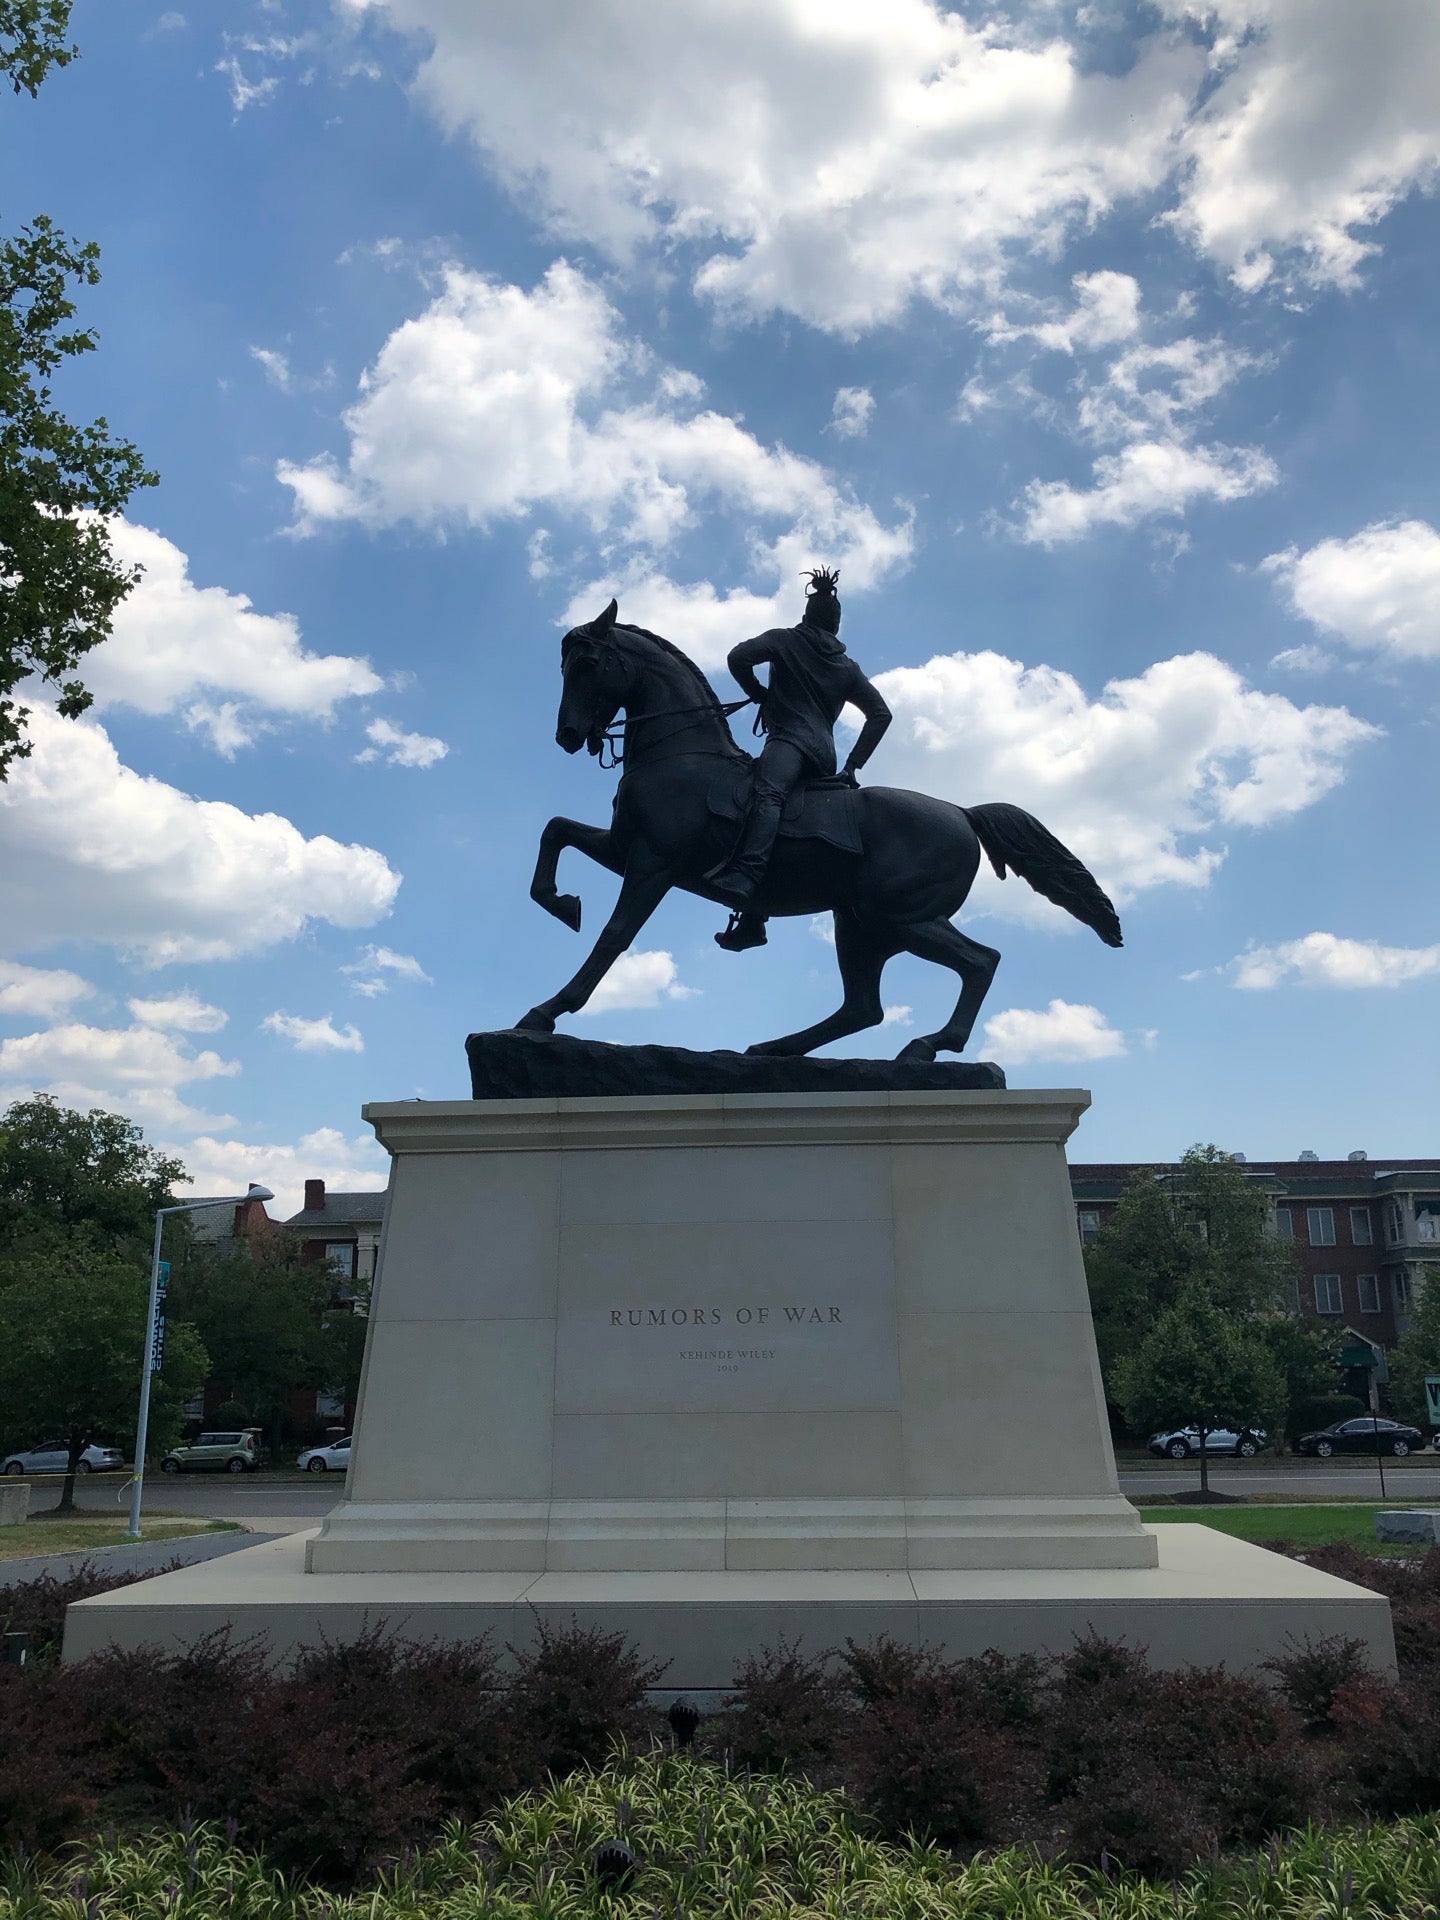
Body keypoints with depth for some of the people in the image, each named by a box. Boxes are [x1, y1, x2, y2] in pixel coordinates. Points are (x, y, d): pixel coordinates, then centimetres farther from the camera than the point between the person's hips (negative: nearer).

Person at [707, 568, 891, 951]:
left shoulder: (786, 640, 16)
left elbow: (738, 658, 0)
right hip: (824, 755, 7)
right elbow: (881, 714, 22)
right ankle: (752, 915, -2)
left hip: (789, 737, -6)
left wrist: (760, 694, 16)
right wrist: (854, 765, 20)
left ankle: (744, 879, -61)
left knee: (766, 795, -31)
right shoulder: (848, 667, 29)